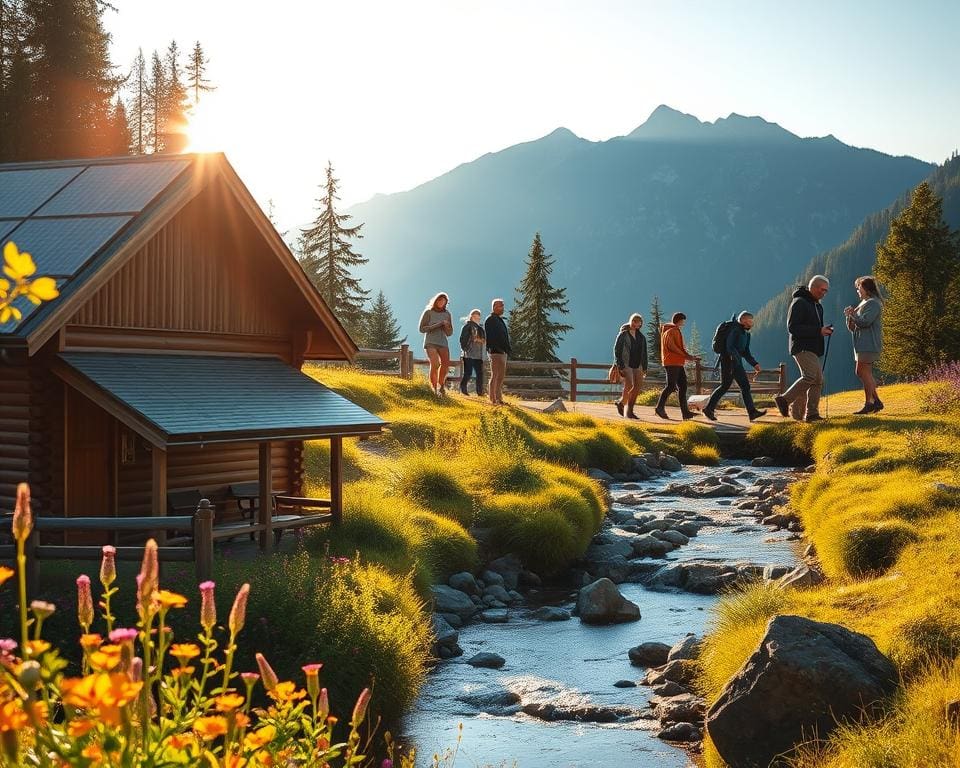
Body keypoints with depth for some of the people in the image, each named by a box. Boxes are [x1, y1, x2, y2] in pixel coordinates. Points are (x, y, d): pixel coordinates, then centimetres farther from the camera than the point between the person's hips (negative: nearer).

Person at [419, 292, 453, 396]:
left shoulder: (447, 314, 14)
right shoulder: (428, 312, 4)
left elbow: (450, 333, 17)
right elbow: (422, 329, -2)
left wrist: (446, 326, -5)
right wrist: (436, 326, -9)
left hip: (443, 343, 3)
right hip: (431, 342, -3)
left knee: (446, 363, -20)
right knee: (435, 364, -22)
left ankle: (441, 384, 1)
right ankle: (434, 388, -12)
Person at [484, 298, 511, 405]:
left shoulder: (500, 320, 21)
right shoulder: (490, 320, -8)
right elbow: (490, 337, -17)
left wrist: (507, 349, 14)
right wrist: (497, 348, -22)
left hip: (503, 352, 10)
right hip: (496, 352, -10)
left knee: (501, 377, 12)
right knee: (495, 376, -9)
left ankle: (499, 398, 17)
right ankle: (493, 399, -8)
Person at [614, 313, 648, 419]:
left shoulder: (641, 337, 15)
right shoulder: (622, 335, -1)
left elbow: (644, 353, 19)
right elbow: (616, 350, -5)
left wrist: (644, 368, 12)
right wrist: (620, 366, -13)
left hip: (637, 366, 5)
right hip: (626, 365, -5)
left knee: (637, 387, -2)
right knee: (629, 385, -19)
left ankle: (630, 411, 5)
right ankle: (621, 402, 5)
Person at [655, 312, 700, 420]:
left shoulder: (676, 331, 24)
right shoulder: (671, 331, -7)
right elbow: (671, 346, -18)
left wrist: (688, 356, 10)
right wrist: (685, 355, -14)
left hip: (678, 363, 10)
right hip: (672, 363, -10)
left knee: (682, 386, 5)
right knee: (671, 386, -11)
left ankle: (685, 412, 3)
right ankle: (660, 408, -7)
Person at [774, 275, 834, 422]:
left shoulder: (818, 306, 21)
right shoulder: (799, 303, -8)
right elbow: (792, 328, -18)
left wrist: (825, 330, 6)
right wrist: (818, 331, -21)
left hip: (813, 349, 10)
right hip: (802, 348, -10)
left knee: (818, 381, 4)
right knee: (811, 376, -24)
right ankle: (784, 400, -17)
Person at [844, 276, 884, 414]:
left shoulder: (873, 303, -8)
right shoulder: (863, 304, 23)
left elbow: (865, 321, -22)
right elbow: (853, 328, 21)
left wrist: (852, 314, -7)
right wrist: (850, 316, 2)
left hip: (869, 344, -10)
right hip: (861, 344, 10)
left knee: (864, 373, -10)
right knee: (862, 373, 10)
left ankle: (869, 404, -8)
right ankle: (876, 401, 14)